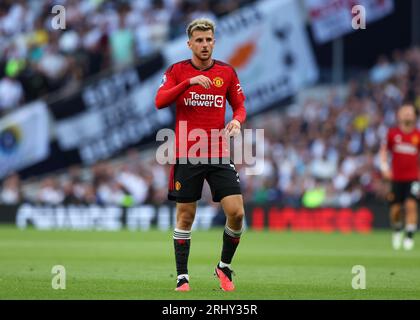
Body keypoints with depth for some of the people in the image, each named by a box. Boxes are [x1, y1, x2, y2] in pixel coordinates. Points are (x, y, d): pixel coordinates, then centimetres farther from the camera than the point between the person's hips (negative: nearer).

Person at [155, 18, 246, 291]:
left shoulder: (227, 72, 6)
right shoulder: (177, 71, 1)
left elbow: (240, 106, 13)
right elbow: (160, 101, -13)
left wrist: (237, 121, -10)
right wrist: (189, 82, -25)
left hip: (219, 155, 1)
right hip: (186, 155, -1)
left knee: (236, 212, -8)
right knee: (185, 217, 3)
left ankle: (224, 267, 13)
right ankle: (182, 277, 11)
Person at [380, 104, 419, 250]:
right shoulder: (393, 133, 2)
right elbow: (384, 150, 11)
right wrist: (384, 167, -3)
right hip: (396, 178, 1)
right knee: (395, 209, 2)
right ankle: (397, 231, 30)